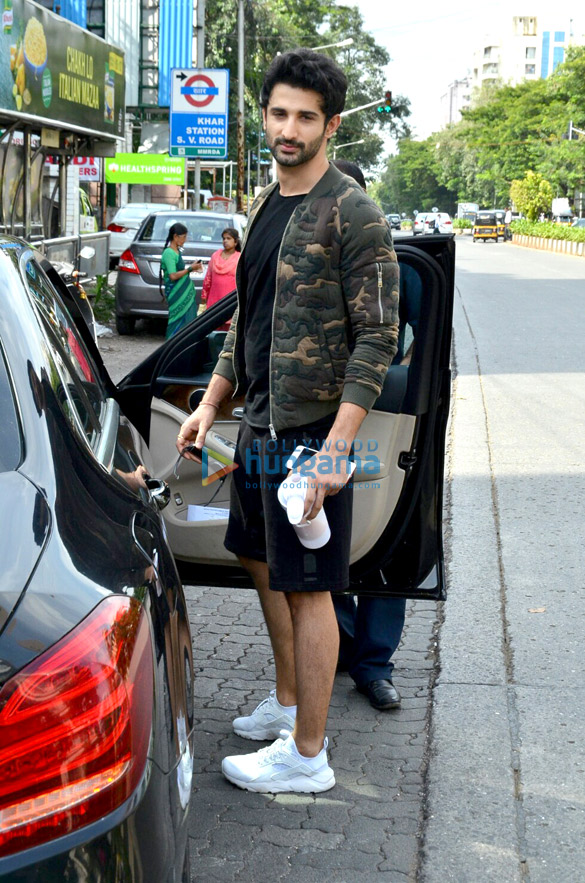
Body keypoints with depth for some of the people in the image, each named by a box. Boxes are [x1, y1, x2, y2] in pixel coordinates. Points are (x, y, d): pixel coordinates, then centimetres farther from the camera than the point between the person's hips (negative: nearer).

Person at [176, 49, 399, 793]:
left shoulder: (352, 215, -13)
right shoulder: (264, 208, 13)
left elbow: (378, 338, -16)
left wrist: (337, 445, -23)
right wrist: (210, 404, 16)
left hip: (311, 431, -9)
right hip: (259, 424, 9)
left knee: (307, 589, -2)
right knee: (263, 564, 19)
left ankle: (307, 755, 9)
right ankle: (287, 702, 36)